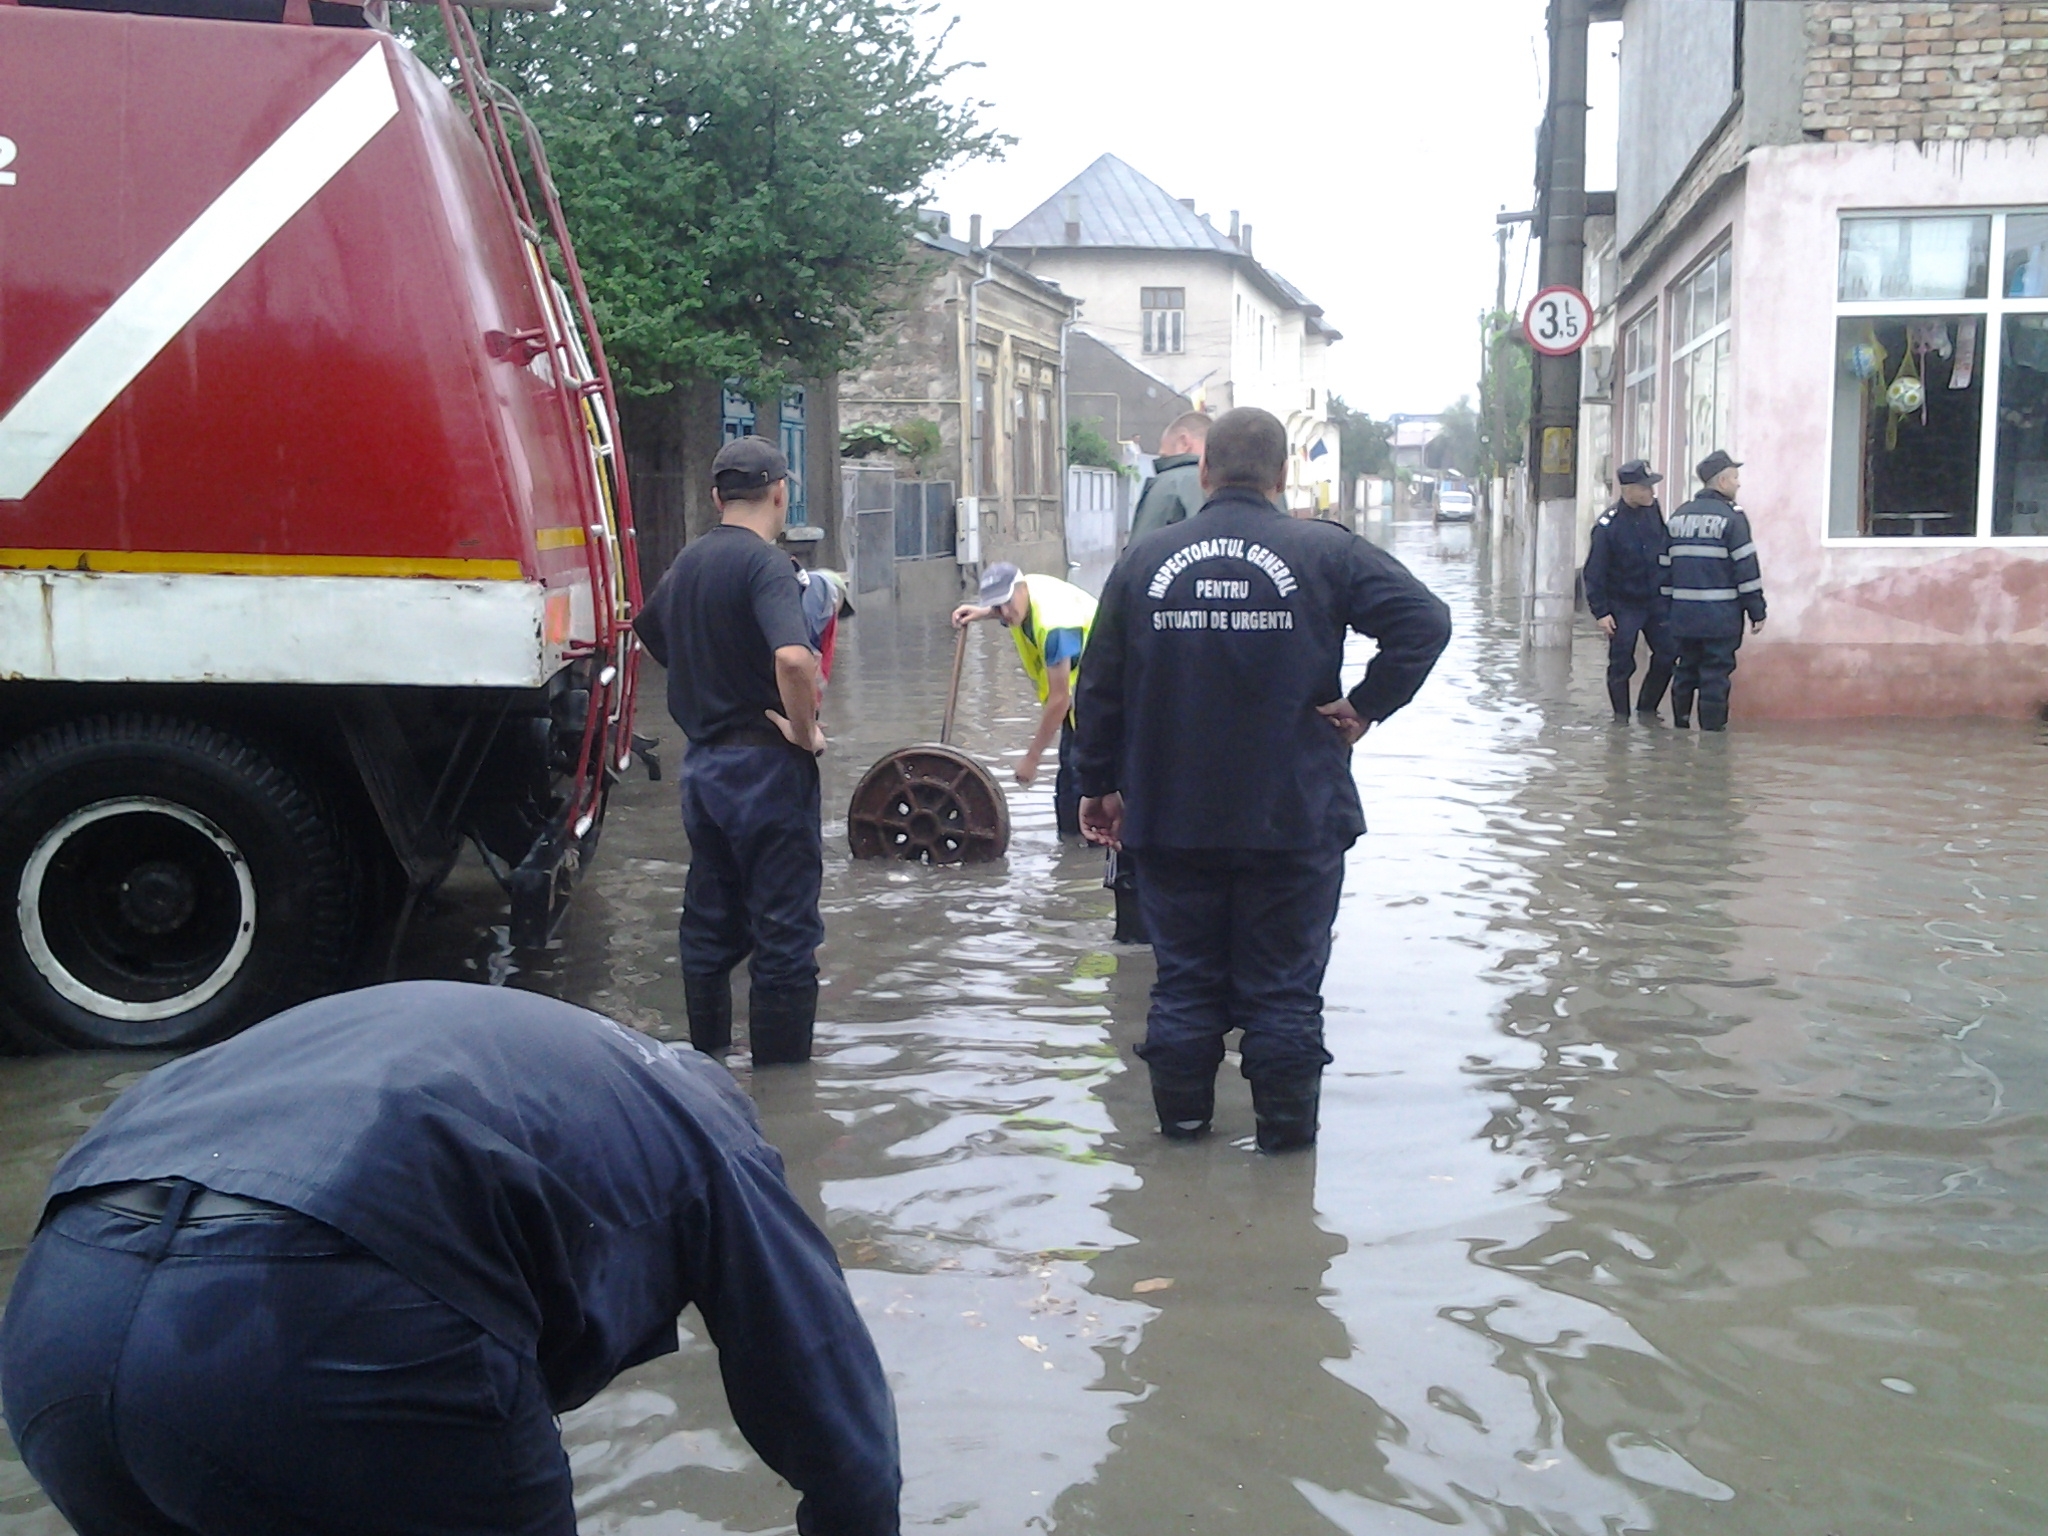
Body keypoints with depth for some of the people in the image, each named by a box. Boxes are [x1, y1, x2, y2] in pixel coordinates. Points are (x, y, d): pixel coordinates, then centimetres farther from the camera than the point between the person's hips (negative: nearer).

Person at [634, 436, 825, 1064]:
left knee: (709, 924, 16)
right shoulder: (765, 563, -15)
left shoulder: (687, 562, 10)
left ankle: (706, 1060, 25)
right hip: (766, 765, -8)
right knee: (784, 936, -1)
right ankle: (780, 1077, 3)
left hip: (703, 761, 8)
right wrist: (805, 729, -17)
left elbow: (649, 630, 29)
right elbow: (793, 658, -32)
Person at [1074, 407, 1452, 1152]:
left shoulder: (1144, 559, 3)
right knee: (1284, 982, 8)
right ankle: (1286, 1126, 16)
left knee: (1184, 976, 14)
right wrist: (1367, 705, -7)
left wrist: (1100, 784, 15)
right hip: (1293, 816, -2)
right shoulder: (1324, 552, -5)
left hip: (1171, 816, 3)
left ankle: (1181, 1116, 23)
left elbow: (1100, 686, 6)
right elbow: (1425, 620, -15)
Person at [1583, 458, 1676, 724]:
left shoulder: (1653, 509, -1)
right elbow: (1594, 572, -14)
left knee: (1667, 656, 5)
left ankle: (1647, 709, 21)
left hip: (1657, 601, 5)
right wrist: (1601, 612, -16)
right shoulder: (1608, 525, -17)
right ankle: (1621, 717, 16)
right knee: (1621, 665, 1)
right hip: (1623, 607, -5)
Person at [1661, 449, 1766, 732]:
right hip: (1720, 616, -6)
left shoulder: (1678, 517, 11)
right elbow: (1747, 568, -10)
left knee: (1686, 671, 15)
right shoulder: (1731, 517, -8)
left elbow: (1666, 566, 13)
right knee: (1716, 676, -2)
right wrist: (1757, 612, -6)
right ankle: (1712, 732, 0)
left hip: (1684, 613, 6)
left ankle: (1680, 729, 20)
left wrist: (1668, 608, 19)